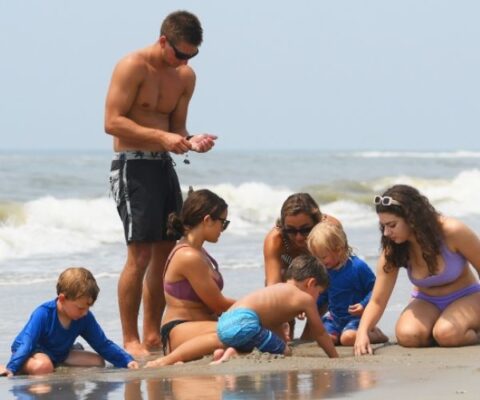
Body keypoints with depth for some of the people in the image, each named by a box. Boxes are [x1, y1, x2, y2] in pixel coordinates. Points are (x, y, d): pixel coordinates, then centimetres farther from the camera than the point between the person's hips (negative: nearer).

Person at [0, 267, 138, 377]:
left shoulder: (85, 318, -10)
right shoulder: (43, 314, -27)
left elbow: (103, 344, -2)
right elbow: (27, 343, -33)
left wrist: (127, 361, -11)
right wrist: (11, 368, -47)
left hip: (59, 355, 7)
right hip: (33, 352, -7)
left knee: (98, 362, -6)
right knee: (42, 367, -41)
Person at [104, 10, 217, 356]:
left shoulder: (186, 77, 10)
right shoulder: (133, 67, -11)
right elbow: (113, 122, -17)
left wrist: (190, 142, -7)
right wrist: (162, 137, -24)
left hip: (165, 166, 8)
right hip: (132, 166, -8)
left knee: (167, 252, 7)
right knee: (140, 254, -12)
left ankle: (154, 336, 15)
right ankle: (130, 340, -8)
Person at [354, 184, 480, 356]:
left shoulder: (452, 232, -25)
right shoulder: (393, 251, -15)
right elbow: (377, 301, -12)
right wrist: (362, 332, -32)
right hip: (426, 302, 3)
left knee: (447, 333, -36)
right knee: (407, 335, -29)